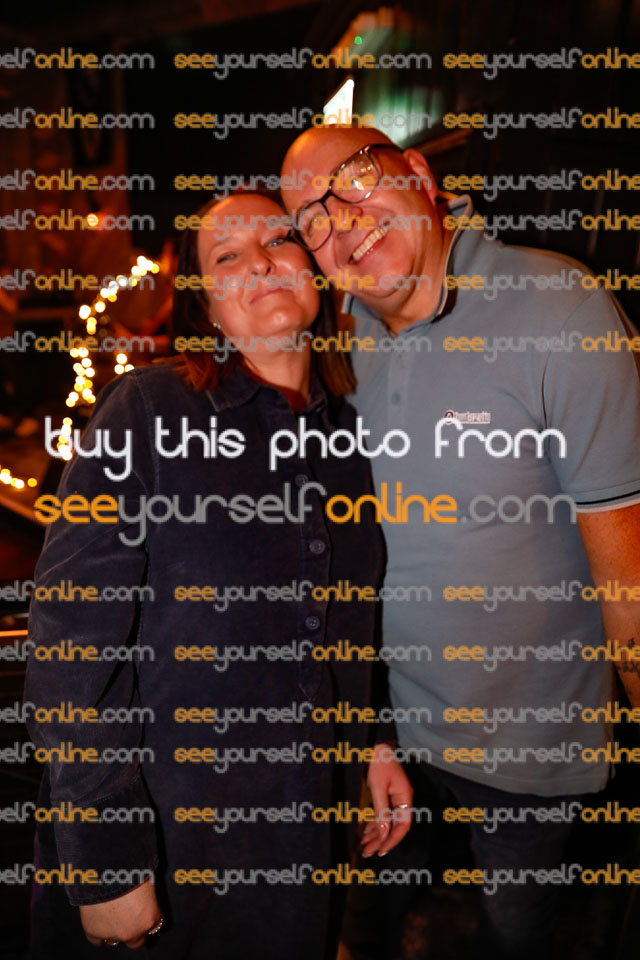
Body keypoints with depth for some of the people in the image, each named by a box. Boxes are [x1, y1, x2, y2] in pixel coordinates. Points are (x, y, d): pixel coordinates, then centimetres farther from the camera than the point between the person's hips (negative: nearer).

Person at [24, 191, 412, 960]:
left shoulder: (348, 428, 1)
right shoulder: (148, 411, -15)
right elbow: (70, 643, -18)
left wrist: (374, 742, 6)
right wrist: (105, 866, -17)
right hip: (165, 839, -4)